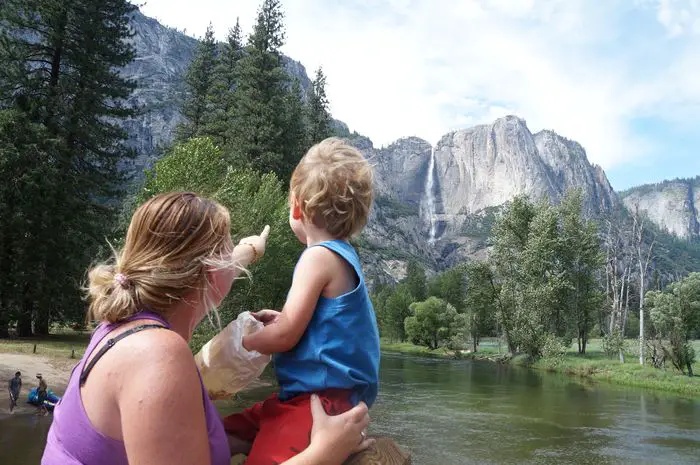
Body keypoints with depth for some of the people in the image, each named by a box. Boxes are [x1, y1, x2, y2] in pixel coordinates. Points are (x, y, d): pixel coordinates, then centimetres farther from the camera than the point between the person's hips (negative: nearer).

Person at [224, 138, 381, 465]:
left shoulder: (319, 256, -15)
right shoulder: (342, 254, 15)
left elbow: (286, 336, -15)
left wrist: (239, 343, 2)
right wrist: (280, 319, 20)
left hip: (322, 401, -11)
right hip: (309, 395, 11)